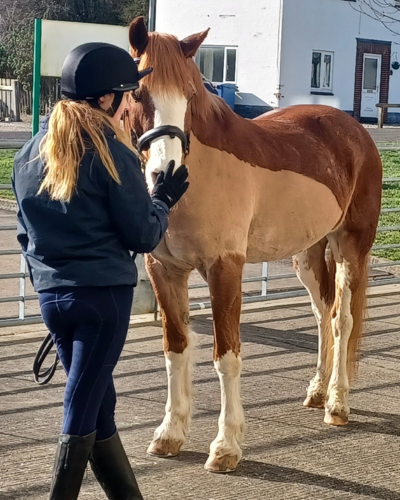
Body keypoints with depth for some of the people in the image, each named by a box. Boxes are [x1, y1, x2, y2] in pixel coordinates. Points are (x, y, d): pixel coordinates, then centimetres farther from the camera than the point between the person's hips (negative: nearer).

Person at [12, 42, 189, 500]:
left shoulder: (30, 153, 7)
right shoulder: (111, 153, -13)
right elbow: (143, 236, -9)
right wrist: (164, 198, 8)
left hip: (51, 294, 7)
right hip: (104, 294, -7)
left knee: (98, 404, 16)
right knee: (83, 410, 0)